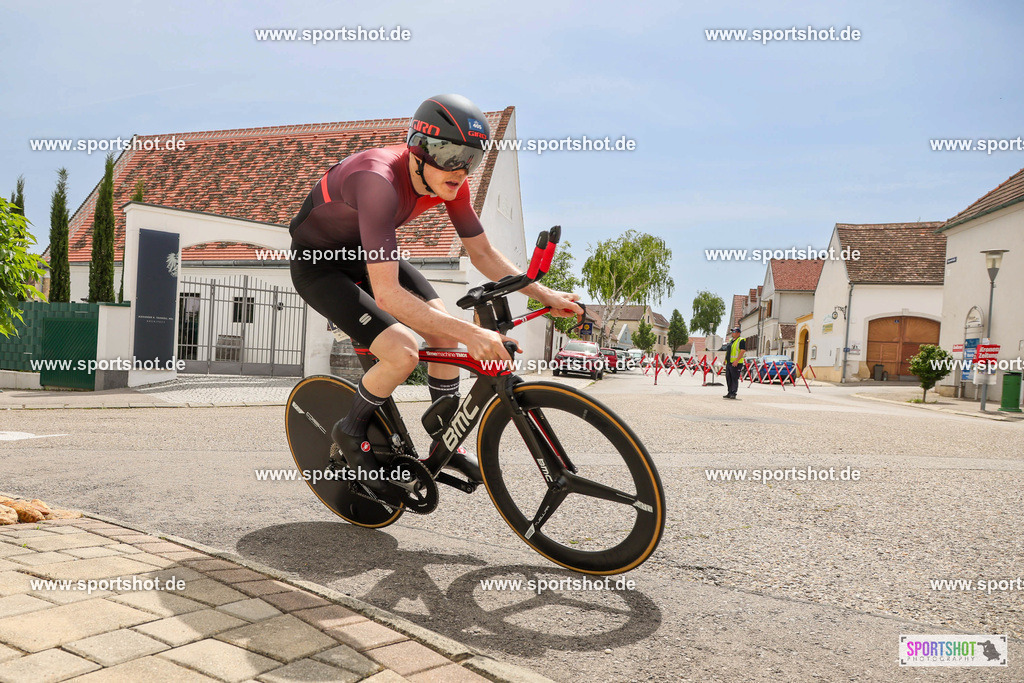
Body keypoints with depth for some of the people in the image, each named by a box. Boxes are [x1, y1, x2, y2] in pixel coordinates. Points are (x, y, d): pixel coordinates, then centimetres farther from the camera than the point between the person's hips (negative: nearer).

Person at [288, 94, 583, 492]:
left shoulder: (448, 180, -16)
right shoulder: (380, 181, -39)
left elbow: (482, 254, -4)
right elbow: (387, 294, -44)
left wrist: (546, 295, -12)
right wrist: (470, 333, -49)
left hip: (364, 251, 7)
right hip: (318, 265, -7)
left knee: (445, 332, -4)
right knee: (403, 354, -23)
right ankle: (351, 434, 6)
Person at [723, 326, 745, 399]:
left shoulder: (741, 341, -7)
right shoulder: (731, 340, 19)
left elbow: (743, 351, -16)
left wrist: (737, 361, -23)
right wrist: (725, 360, 18)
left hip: (735, 363, -9)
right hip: (729, 363, 9)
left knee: (734, 378, -8)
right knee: (728, 378, 9)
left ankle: (733, 393, -7)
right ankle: (730, 393, 16)